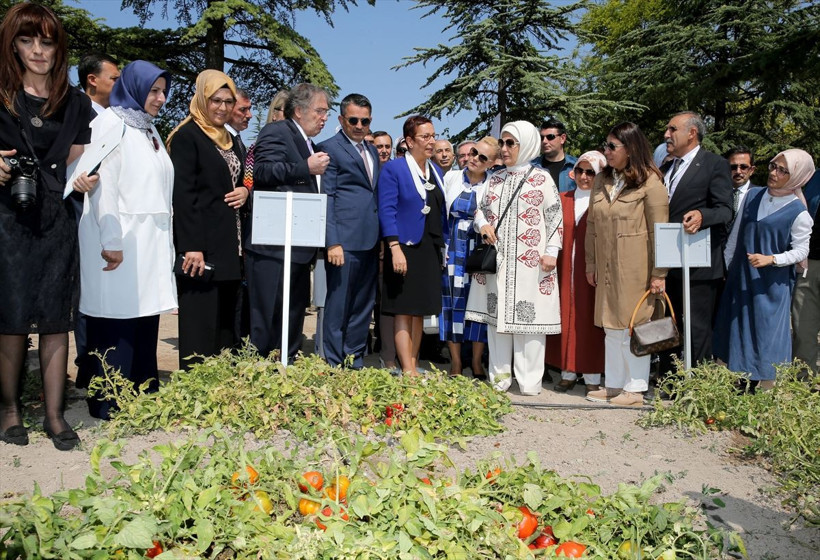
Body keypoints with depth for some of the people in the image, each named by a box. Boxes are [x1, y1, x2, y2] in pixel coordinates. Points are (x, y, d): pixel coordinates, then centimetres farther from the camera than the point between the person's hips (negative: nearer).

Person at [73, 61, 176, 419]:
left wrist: (164, 240, 14)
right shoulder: (111, 123, -5)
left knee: (144, 317, 9)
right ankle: (107, 400, 5)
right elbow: (103, 183, -13)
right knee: (117, 320, -4)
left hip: (150, 241, 7)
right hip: (120, 241, -7)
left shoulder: (149, 129, 19)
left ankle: (141, 392, 17)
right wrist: (111, 241, -19)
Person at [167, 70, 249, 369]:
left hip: (229, 246, 8)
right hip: (202, 246, -8)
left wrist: (245, 191, 3)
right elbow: (182, 193, -13)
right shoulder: (186, 136, -5)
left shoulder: (229, 140, 19)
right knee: (200, 325, -5)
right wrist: (191, 247, -20)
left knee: (225, 324, 9)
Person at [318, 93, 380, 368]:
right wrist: (332, 243, -16)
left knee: (363, 304, 12)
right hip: (345, 240, -7)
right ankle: (333, 364, 11)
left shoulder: (371, 150, 18)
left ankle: (355, 360, 23)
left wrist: (382, 238, 13)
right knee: (338, 304, 1)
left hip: (371, 241, 7)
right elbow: (327, 198, -9)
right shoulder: (330, 148, -3)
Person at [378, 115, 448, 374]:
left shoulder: (436, 170, 15)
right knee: (404, 311, -3)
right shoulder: (393, 168, -5)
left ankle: (414, 365, 19)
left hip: (431, 249, 7)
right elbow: (387, 210, -12)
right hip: (405, 248, -7)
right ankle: (408, 371, 0)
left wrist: (443, 245, 13)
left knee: (420, 311, 11)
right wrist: (395, 248, -20)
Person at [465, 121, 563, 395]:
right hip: (497, 259, 5)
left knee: (528, 314, -4)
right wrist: (483, 224, -1)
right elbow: (481, 209, 21)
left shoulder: (541, 178, 1)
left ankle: (529, 380, 5)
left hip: (530, 261, -4)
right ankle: (500, 376, 15)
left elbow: (555, 216, 0)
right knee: (497, 314, 6)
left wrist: (551, 251, -7)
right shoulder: (494, 179, 14)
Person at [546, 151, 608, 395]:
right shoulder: (563, 199, 12)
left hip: (592, 271, -4)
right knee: (566, 318, 7)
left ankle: (592, 377, 10)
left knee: (590, 321, 1)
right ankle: (568, 372, 17)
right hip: (565, 269, 4)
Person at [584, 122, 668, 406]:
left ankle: (635, 390, 11)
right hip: (607, 269, 6)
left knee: (634, 326, 0)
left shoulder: (649, 182, -7)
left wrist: (659, 273, -13)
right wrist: (590, 264, 10)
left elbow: (659, 230, -10)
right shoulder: (602, 181, 12)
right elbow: (592, 225, 14)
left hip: (635, 269, -6)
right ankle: (614, 385, 22)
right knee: (611, 328, 12)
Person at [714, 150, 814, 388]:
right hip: (741, 277, 5)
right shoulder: (753, 195, 3)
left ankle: (767, 388, 14)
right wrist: (728, 266, 12)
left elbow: (801, 251, -8)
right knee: (738, 329, 12)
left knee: (767, 333, 2)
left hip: (772, 284, -5)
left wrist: (771, 259, -23)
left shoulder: (798, 212, -12)